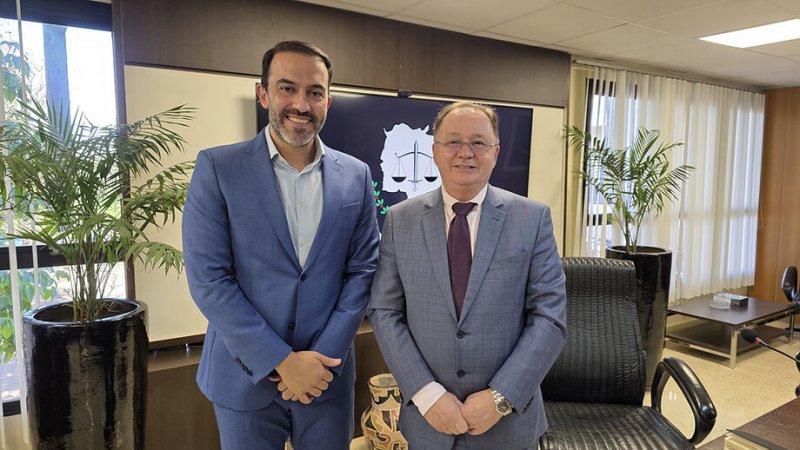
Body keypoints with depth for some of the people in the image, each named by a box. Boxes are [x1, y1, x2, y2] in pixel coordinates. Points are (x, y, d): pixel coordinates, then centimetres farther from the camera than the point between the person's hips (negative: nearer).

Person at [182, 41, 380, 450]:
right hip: (245, 377, -1)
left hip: (327, 373, 2)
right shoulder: (217, 167, -8)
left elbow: (362, 271, 0)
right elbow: (207, 279, -11)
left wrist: (324, 356, -8)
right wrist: (280, 361, -13)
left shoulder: (355, 176, 0)